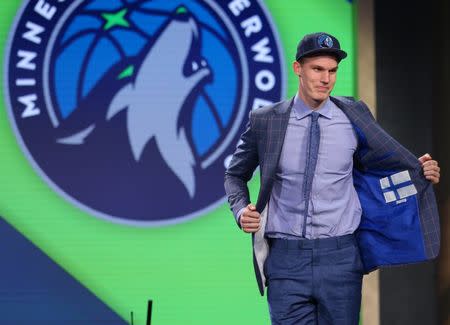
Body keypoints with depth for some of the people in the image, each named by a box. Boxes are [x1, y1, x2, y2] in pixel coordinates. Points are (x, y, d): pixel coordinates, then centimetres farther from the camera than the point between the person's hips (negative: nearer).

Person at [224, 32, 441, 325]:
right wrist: (241, 209, -2)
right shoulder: (265, 121, 2)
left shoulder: (354, 116, 3)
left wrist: (421, 172, -3)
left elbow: (384, 160, 15)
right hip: (286, 258, -1)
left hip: (340, 257, 1)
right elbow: (235, 175, 16)